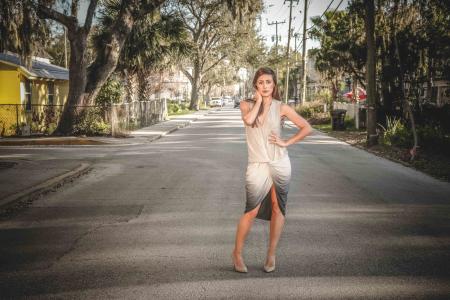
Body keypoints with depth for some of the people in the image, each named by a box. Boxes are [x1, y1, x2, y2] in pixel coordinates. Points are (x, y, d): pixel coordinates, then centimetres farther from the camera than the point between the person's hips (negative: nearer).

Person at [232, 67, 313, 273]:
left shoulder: (281, 108, 2)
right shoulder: (247, 104, 3)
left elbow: (307, 128, 4)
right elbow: (248, 120, -21)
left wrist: (287, 143, -3)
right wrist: (258, 100, -8)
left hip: (280, 164, 1)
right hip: (257, 165, -1)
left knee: (277, 209, 6)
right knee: (252, 211, -6)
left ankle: (271, 255, 18)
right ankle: (237, 253, 9)